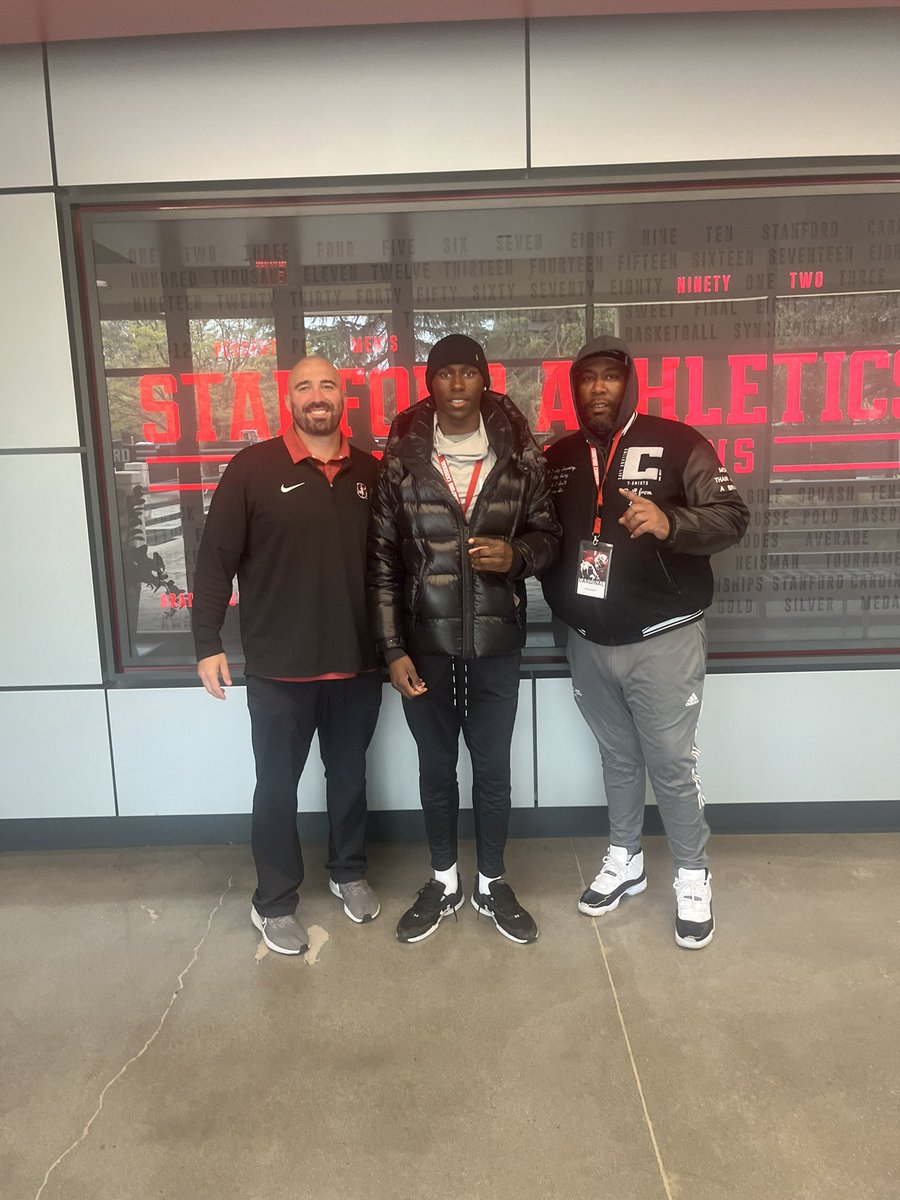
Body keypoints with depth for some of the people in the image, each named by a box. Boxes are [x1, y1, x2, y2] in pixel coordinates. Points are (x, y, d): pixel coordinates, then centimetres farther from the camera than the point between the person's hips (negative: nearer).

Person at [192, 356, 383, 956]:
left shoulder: (370, 472, 3)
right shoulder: (253, 467, -6)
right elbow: (216, 560, -6)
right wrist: (209, 644, -10)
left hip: (357, 663, 3)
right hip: (279, 667, -3)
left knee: (350, 776, 19)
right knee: (277, 786, 10)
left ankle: (350, 873, 39)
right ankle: (275, 903, 28)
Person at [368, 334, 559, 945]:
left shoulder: (520, 454, -2)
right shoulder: (401, 458, -4)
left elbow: (547, 532, 7)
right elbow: (383, 560, -3)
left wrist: (516, 555, -17)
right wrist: (393, 649, -7)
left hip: (497, 641, 0)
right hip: (426, 643, 0)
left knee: (494, 768, 12)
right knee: (436, 767, 14)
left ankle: (492, 883, 34)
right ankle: (444, 881, 35)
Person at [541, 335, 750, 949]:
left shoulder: (676, 443, -6)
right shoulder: (559, 459, 8)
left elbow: (733, 515, -10)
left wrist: (671, 523, -27)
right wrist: (560, 599, 3)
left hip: (662, 639, -4)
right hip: (588, 643, 4)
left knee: (672, 763, 3)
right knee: (618, 757, 17)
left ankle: (693, 876, 23)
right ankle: (624, 861, 34)